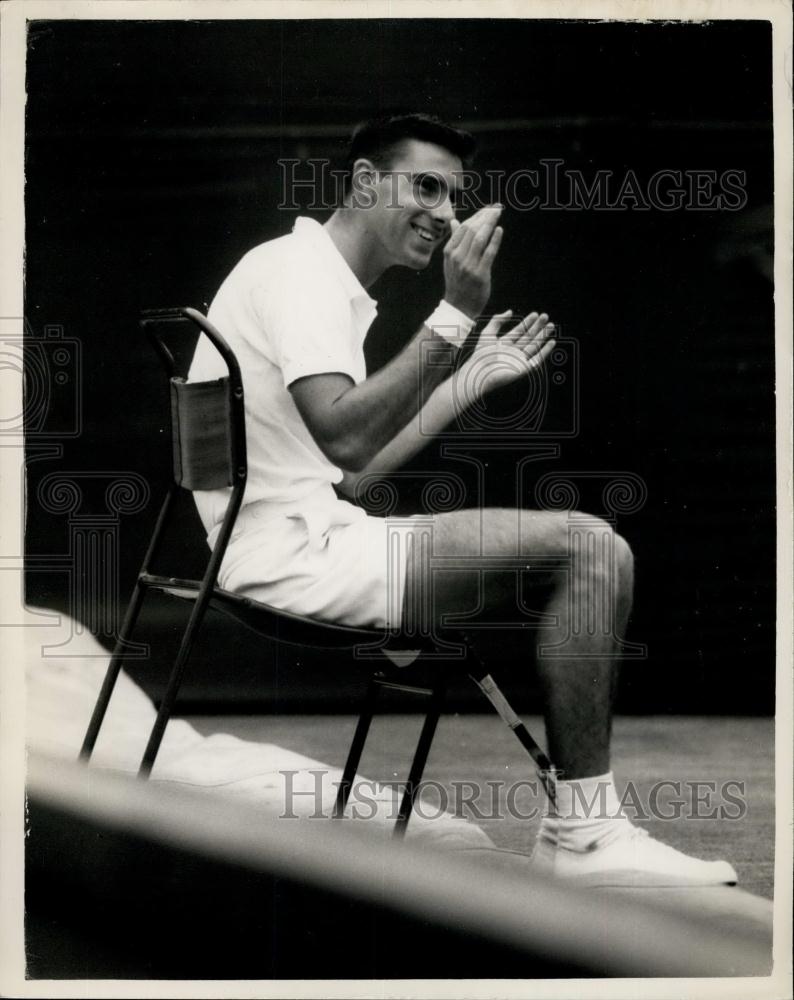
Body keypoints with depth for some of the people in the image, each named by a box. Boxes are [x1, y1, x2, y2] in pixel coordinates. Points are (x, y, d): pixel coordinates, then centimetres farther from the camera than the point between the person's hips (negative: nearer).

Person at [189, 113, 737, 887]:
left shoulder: (327, 283, 22)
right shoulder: (298, 271, -10)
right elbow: (345, 440, -27)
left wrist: (472, 379, 22)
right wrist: (457, 315, -26)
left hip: (311, 539, 11)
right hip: (293, 554, -11)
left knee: (585, 551, 12)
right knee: (591, 550, -17)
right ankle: (583, 836, -13)